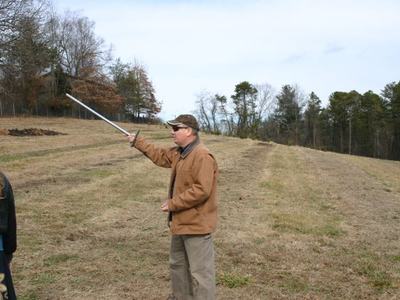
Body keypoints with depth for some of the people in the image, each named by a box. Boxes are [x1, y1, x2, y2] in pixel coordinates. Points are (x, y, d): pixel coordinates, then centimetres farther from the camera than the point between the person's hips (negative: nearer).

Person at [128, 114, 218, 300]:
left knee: (200, 271, -1)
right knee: (177, 264, 25)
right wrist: (138, 142, 22)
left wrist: (173, 203, -22)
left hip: (196, 224, -11)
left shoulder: (202, 156, -24)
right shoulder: (179, 152, 9)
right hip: (181, 222, 11)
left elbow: (202, 190, -29)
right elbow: (161, 156, 25)